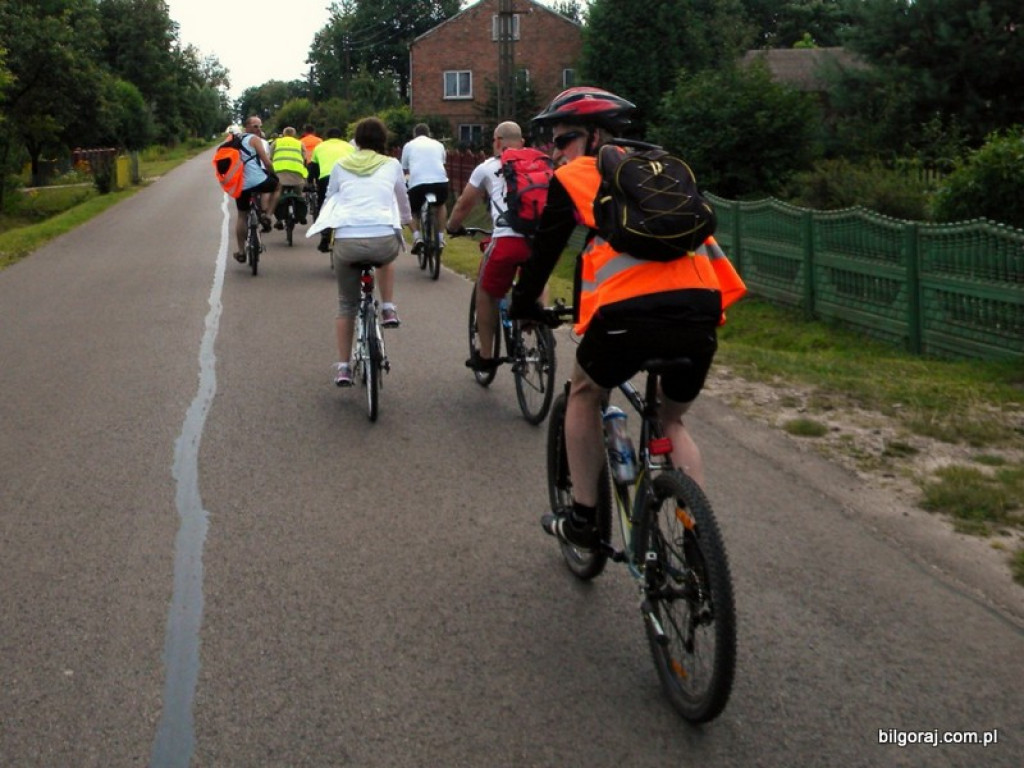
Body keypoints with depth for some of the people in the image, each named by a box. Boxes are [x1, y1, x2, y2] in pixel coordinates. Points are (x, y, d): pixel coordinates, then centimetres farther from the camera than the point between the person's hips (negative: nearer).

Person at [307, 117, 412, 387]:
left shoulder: (341, 166, 18)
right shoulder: (392, 165, 16)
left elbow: (329, 201, 28)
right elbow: (403, 200, 31)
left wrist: (327, 228, 48)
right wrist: (407, 220, 52)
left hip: (346, 241, 1)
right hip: (384, 240, -1)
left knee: (347, 305, 20)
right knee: (386, 257, 39)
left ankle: (343, 367, 17)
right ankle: (388, 309, 23)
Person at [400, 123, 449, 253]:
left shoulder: (409, 145, 19)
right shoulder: (438, 144, 23)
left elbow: (404, 169, 22)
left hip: (417, 183, -1)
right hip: (440, 181, 1)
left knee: (412, 212, 24)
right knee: (441, 204, 34)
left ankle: (417, 237, -2)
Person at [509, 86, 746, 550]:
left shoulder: (574, 177, 13)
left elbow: (546, 246, 18)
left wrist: (523, 304, 34)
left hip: (630, 313, -4)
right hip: (700, 310, 5)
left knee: (584, 395, 25)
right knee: (672, 423, 26)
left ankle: (583, 520, 27)